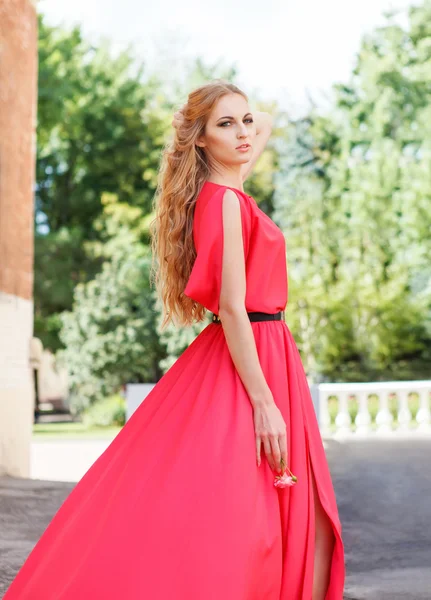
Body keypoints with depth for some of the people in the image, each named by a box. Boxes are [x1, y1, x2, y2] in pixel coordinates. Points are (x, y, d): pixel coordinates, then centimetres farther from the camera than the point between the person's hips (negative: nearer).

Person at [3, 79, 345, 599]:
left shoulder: (225, 190, 12)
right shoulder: (224, 200, -14)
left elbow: (264, 125, 33)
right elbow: (231, 308, -20)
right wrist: (264, 402, -22)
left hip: (269, 357, 10)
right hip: (247, 366, -10)